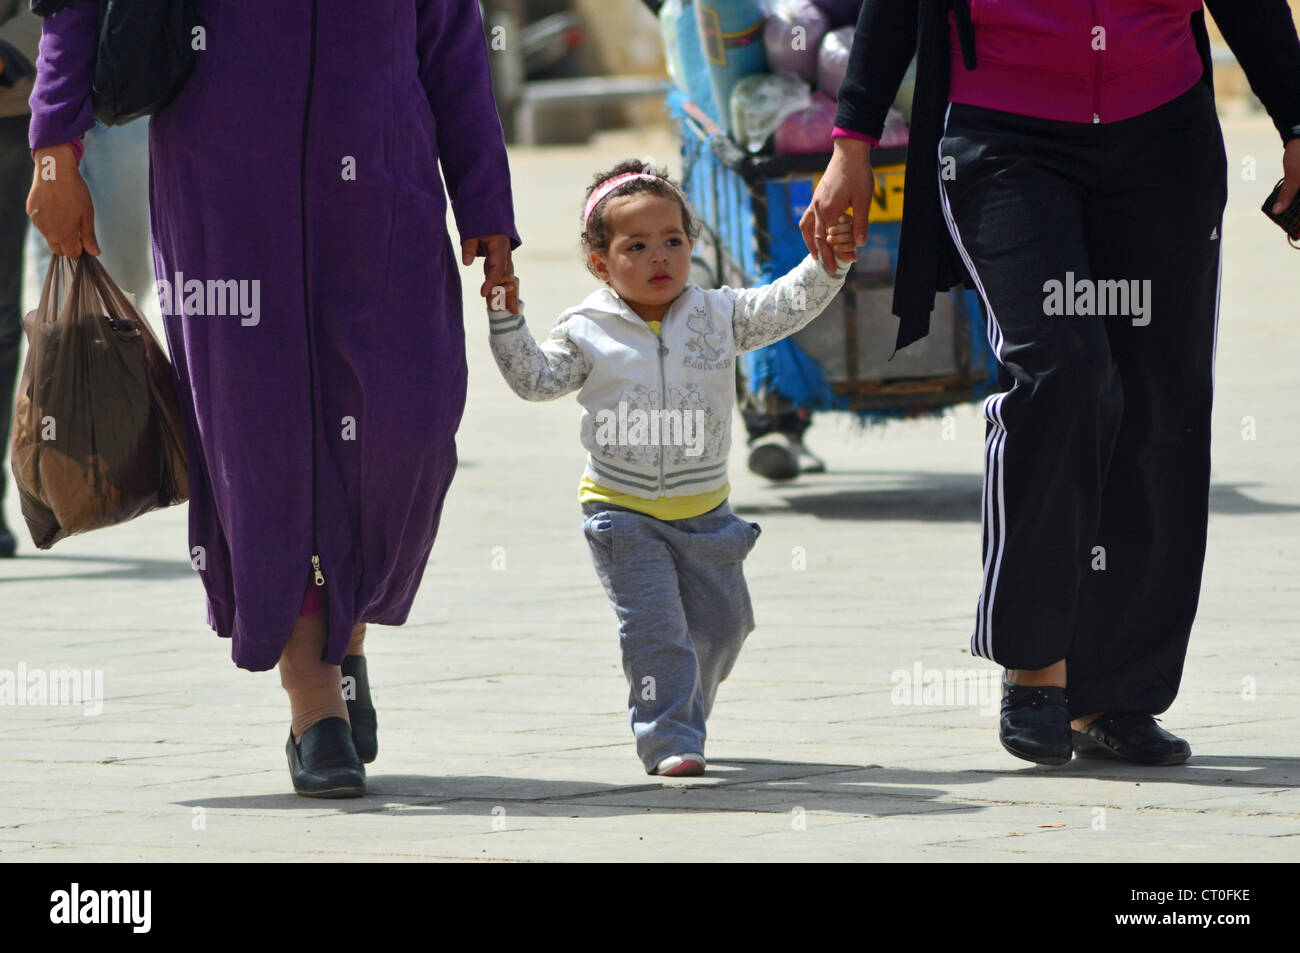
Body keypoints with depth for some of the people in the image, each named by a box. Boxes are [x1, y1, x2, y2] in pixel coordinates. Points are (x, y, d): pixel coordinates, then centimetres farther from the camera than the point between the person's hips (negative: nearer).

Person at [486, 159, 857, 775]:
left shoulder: (717, 316, -1)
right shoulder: (587, 332, -7)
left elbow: (785, 308, -5)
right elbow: (536, 379, -9)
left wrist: (829, 265, -20)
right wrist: (507, 320, -21)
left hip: (703, 510, 4)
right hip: (623, 513, -4)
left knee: (720, 621, 13)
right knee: (655, 626, -13)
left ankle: (681, 717, 33)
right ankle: (669, 740, -8)